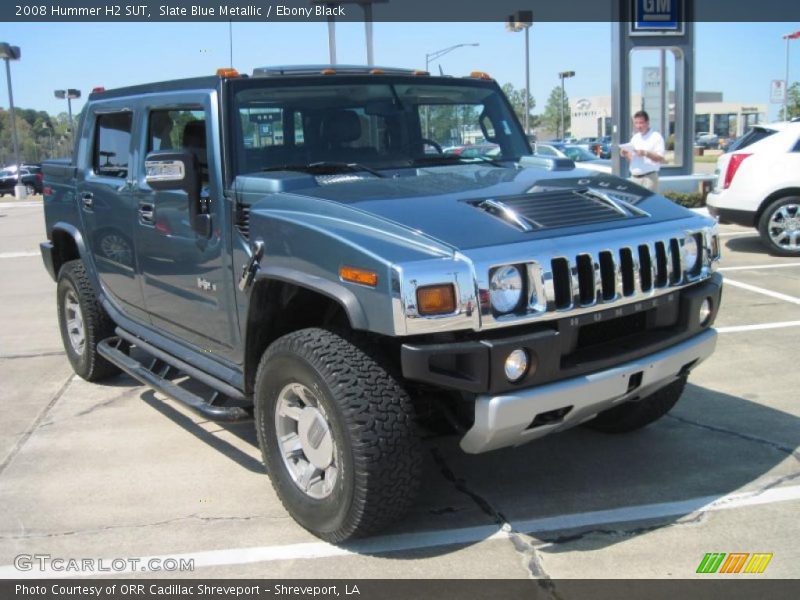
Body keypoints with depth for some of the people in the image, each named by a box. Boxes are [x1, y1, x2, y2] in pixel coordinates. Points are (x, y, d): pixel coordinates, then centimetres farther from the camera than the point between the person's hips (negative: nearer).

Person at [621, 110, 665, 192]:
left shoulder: (656, 137, -3)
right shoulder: (635, 138, 16)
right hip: (634, 177, 6)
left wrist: (645, 153, -24)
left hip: (649, 177, -6)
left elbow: (660, 158, -11)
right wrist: (626, 154, -1)